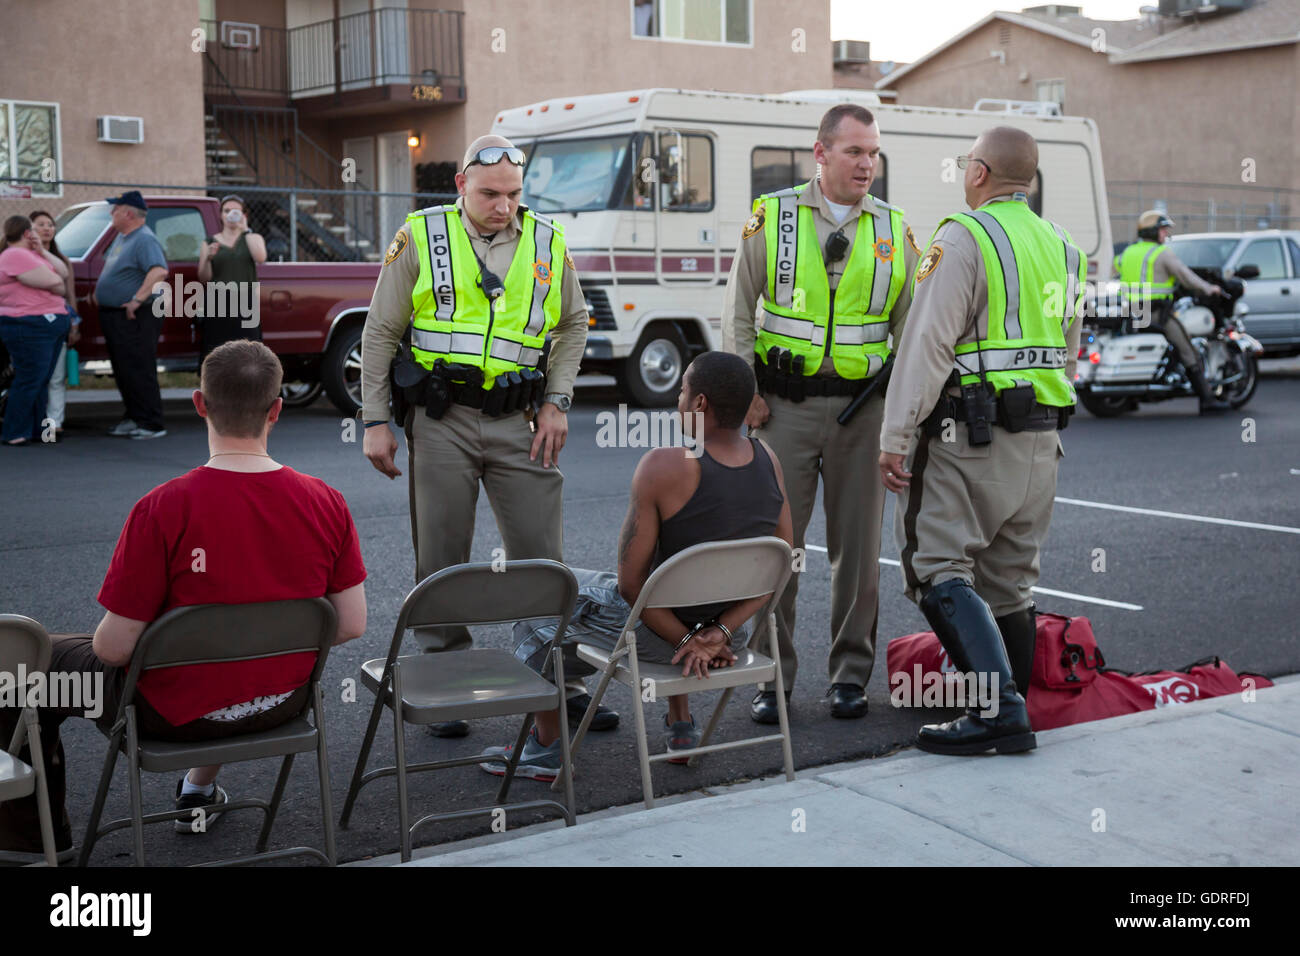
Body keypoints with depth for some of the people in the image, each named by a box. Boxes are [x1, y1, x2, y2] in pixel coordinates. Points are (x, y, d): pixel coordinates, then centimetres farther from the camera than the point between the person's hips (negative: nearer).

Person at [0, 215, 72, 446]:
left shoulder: (30, 254, 19)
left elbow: (63, 272, 14)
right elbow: (52, 282, -20)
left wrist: (42, 251, 4)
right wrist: (60, 287, 2)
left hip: (49, 326, 10)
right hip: (30, 327, -10)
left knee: (41, 381, 13)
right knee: (29, 381, -9)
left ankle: (36, 430, 19)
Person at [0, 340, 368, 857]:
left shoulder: (162, 510, -24)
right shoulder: (326, 502, -12)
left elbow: (114, 647, -19)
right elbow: (351, 625, -5)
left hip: (176, 712, -4)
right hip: (284, 703, 4)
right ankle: (201, 789, 50)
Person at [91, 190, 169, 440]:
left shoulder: (145, 240, -16)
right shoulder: (122, 237, 16)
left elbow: (159, 271, -31)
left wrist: (137, 300, -31)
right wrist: (98, 290, 22)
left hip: (134, 317, -10)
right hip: (113, 315, 10)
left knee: (138, 371, -9)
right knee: (123, 371, 15)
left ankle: (152, 424, -6)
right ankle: (133, 417, 23)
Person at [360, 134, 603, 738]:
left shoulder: (546, 243, 7)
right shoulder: (420, 239, 0)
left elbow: (572, 325, 18)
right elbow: (379, 334, 3)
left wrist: (557, 403, 6)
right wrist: (375, 422, -1)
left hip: (517, 422, 2)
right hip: (440, 421, -2)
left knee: (541, 556, 3)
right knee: (441, 560, 4)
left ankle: (562, 682, 14)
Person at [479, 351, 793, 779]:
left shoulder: (663, 467, -25)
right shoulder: (768, 461, -7)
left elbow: (631, 581, -22)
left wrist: (685, 640, -12)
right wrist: (718, 634, -11)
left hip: (653, 630, -5)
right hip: (728, 622, 6)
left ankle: (545, 747, 28)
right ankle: (681, 725, 41)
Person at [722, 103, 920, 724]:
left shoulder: (894, 230, 7)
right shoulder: (772, 219, 2)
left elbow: (911, 328, 10)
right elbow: (737, 313, 5)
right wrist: (745, 393, -3)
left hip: (862, 405, 2)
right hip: (784, 404, -1)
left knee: (858, 546, 6)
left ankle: (851, 673, 19)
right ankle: (773, 678, 11)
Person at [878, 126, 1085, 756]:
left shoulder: (964, 237, -9)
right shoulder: (1062, 248, 16)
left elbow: (928, 343, -16)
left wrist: (895, 437, -14)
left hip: (970, 436, -8)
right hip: (1041, 440, 8)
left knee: (938, 570, -7)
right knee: (1008, 582, 13)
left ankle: (999, 712, -15)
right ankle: (1011, 715, 17)